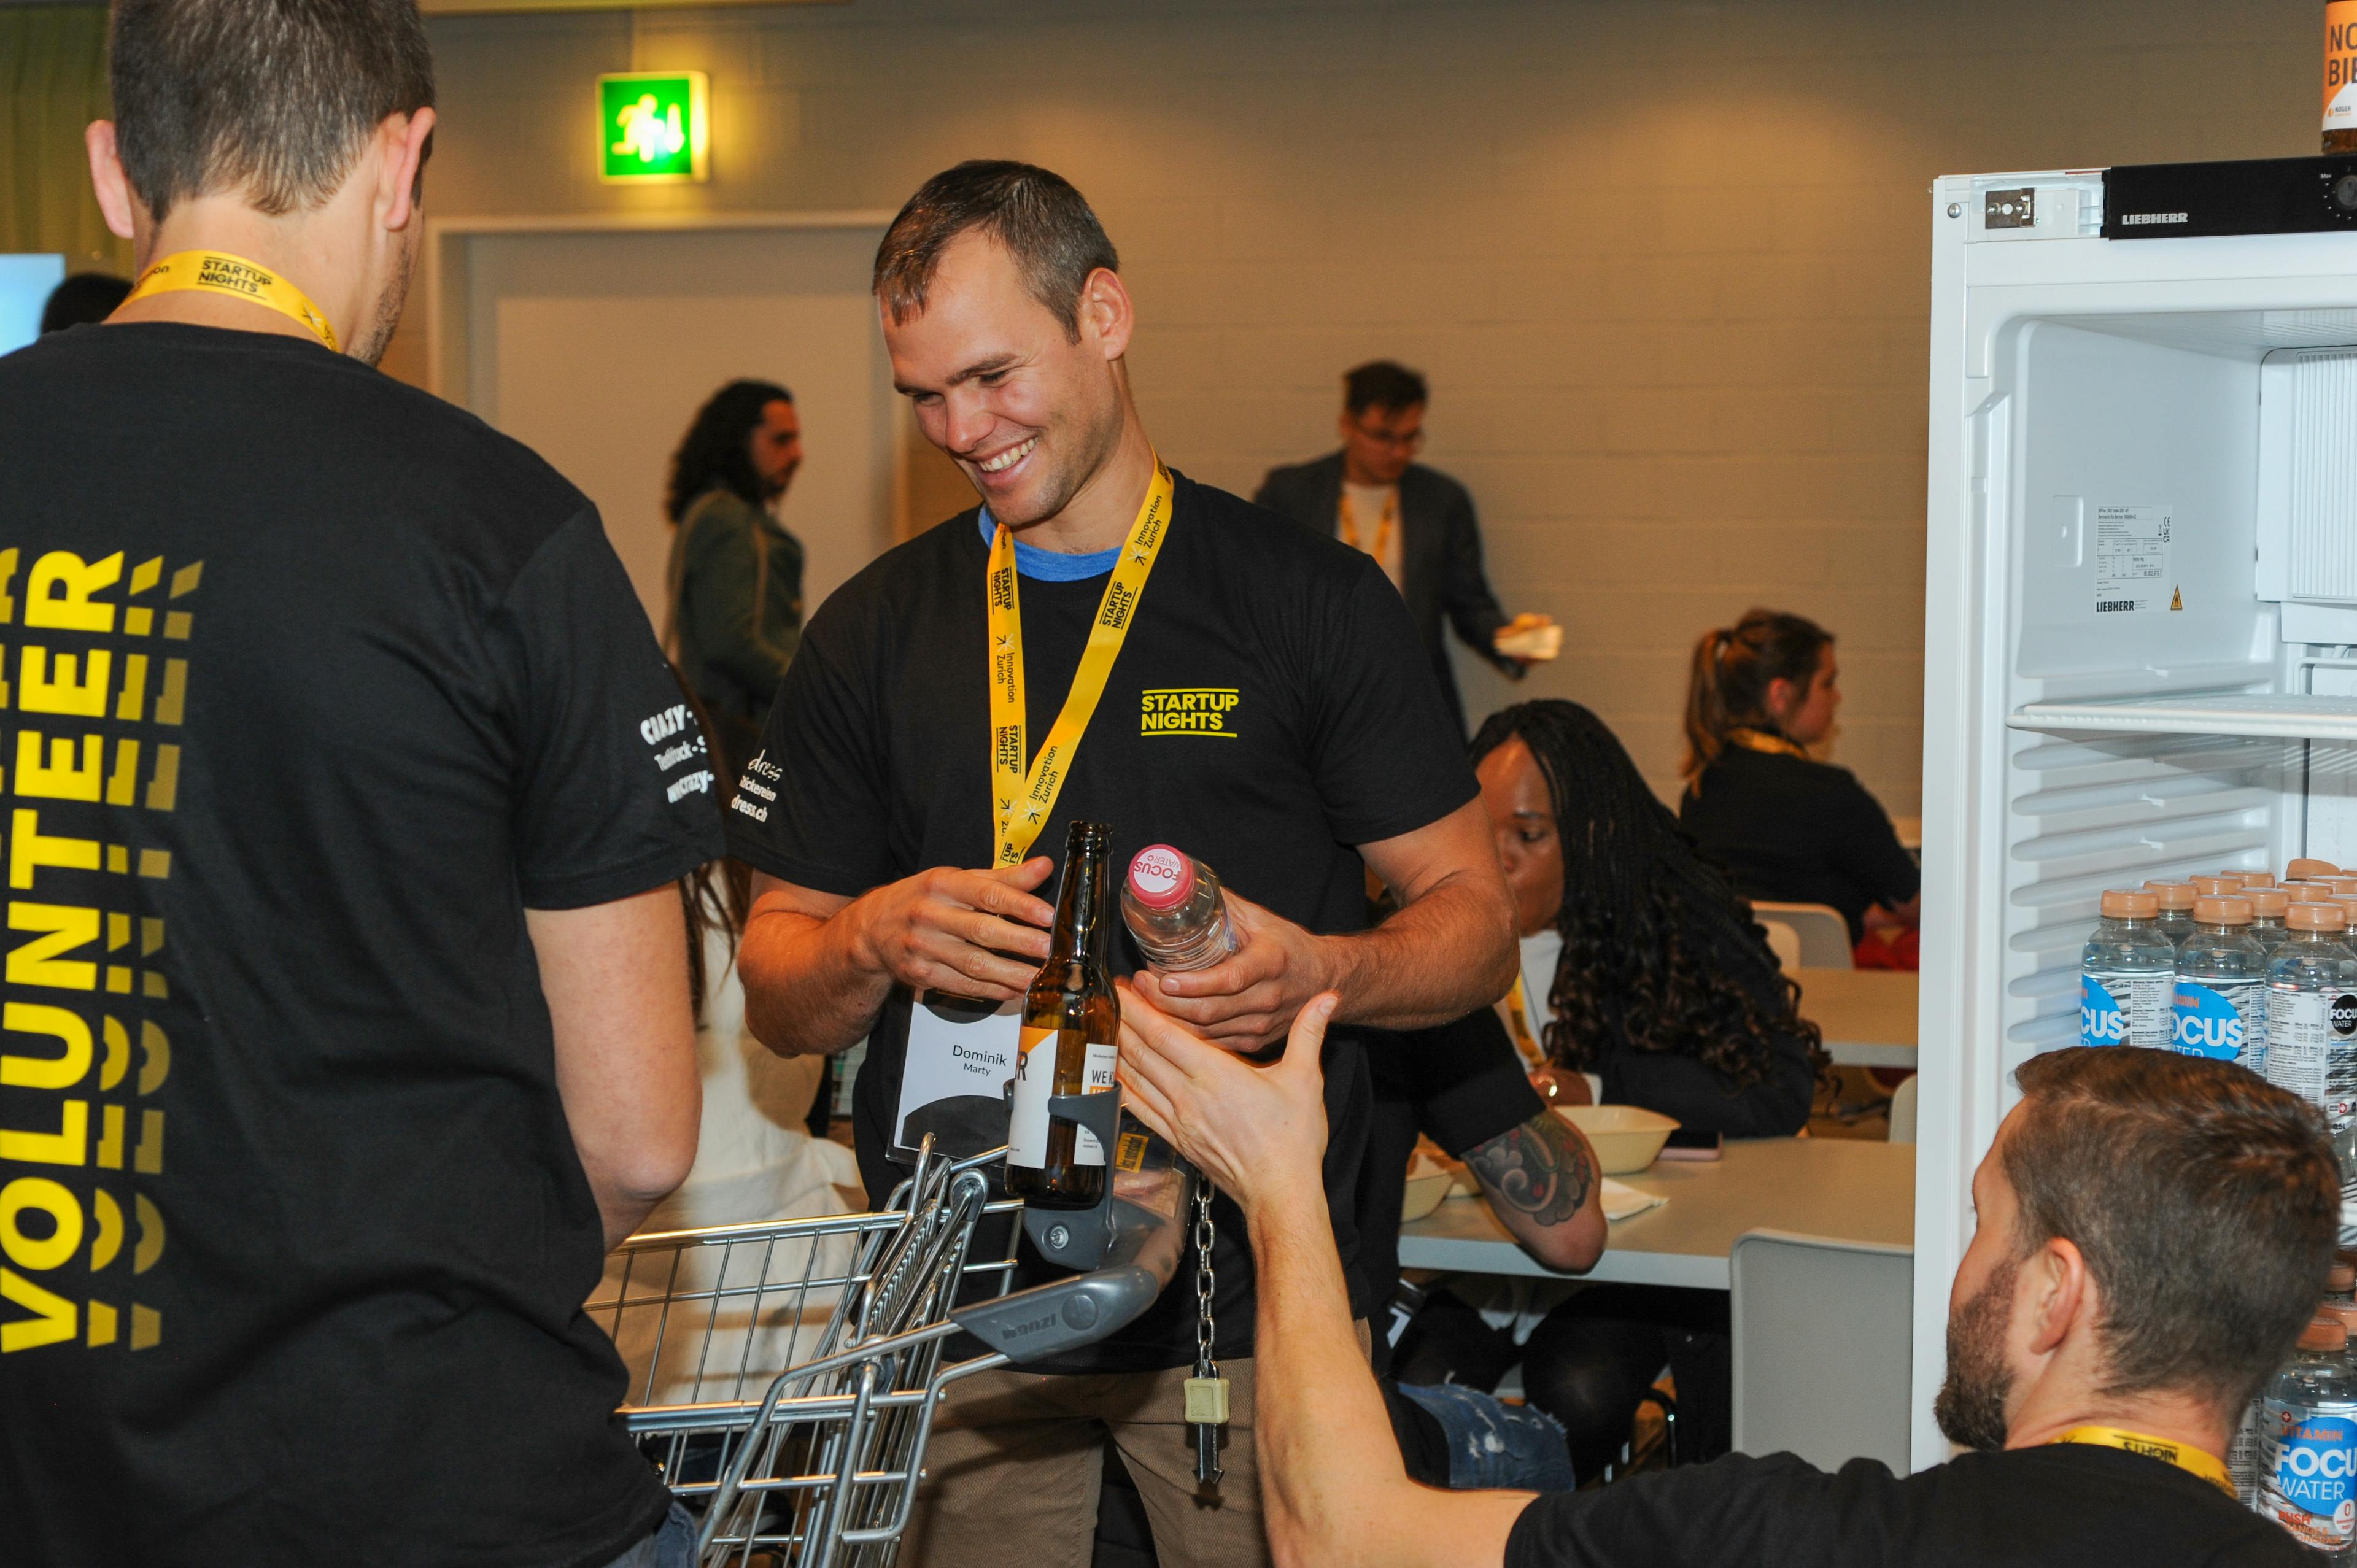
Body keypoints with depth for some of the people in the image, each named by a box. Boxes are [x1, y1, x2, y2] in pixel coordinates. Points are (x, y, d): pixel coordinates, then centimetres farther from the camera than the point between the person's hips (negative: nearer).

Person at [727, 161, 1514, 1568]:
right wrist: (879, 940, -12)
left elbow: (1474, 918, 2)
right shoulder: (873, 633, 9)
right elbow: (778, 998, 10)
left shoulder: (1311, 600, 1)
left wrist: (1322, 973, -19)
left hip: (1250, 1304, -2)